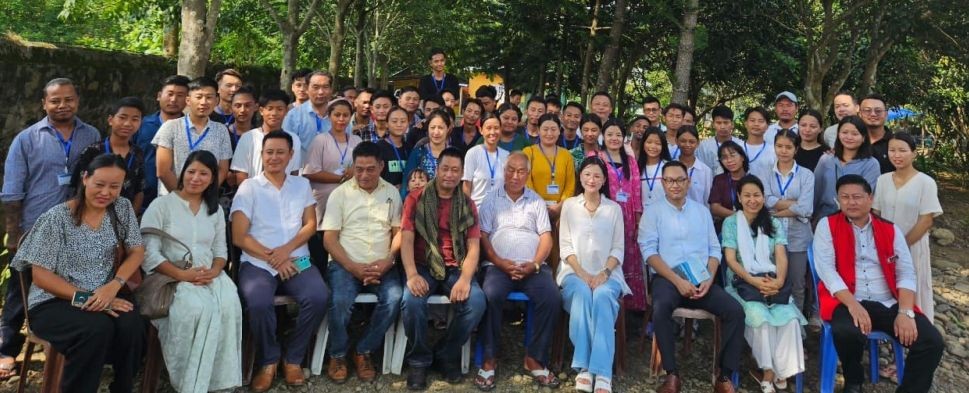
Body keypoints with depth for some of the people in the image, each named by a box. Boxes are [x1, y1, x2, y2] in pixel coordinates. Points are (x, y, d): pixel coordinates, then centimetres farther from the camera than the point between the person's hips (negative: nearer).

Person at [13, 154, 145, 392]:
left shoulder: (122, 208, 2)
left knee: (132, 326, -28)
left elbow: (136, 251, 3)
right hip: (54, 302, -3)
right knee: (97, 328, -34)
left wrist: (114, 286, -16)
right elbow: (41, 276, -10)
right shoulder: (57, 218, -10)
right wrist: (85, 298, -21)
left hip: (106, 294, 4)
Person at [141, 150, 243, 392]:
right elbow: (149, 253, -6)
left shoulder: (216, 209, 18)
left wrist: (214, 271, -9)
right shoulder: (161, 205, 2)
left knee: (229, 306, -30)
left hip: (209, 276, 4)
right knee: (198, 308, -36)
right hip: (169, 277, -3)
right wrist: (182, 274, -18)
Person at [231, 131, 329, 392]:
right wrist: (272, 258, -12)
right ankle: (268, 362, -4)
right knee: (258, 303, -32)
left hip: (296, 260, 2)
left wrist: (286, 249, -11)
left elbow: (311, 224, 6)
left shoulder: (302, 184, 14)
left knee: (319, 297, -26)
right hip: (257, 263, -2)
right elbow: (239, 236, -2)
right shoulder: (248, 187, 4)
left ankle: (293, 359, -4)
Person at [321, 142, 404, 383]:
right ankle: (338, 355, -2)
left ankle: (364, 352, -5)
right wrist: (353, 267, -13)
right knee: (341, 301, -31)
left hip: (382, 266, 2)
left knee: (394, 298, -28)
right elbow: (329, 238, -1)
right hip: (345, 264, -2)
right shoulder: (340, 194, 4)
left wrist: (387, 261, -9)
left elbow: (399, 232, 9)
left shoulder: (392, 193, 11)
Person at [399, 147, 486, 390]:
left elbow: (474, 246, 2)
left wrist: (465, 279, -17)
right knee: (412, 300, -33)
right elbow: (406, 239, -5)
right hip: (424, 265, -2)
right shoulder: (416, 199, 4)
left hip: (456, 268, 2)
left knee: (476, 302, -27)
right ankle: (419, 360, -6)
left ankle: (447, 355, 0)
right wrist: (412, 274, -23)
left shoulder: (467, 204, 10)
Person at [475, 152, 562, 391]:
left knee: (552, 298, -26)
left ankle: (535, 359, -11)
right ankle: (489, 360, -17)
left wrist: (534, 264, -9)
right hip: (498, 265, -2)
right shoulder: (491, 199, 11)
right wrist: (501, 263, -12)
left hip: (533, 267, 2)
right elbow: (482, 236, 3)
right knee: (490, 297, -33)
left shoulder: (537, 201, 17)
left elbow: (546, 237, 9)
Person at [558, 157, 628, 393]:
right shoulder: (569, 205, 12)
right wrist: (581, 272, -11)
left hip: (607, 273, 0)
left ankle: (602, 373, -39)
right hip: (575, 271, 0)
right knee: (582, 294, -35)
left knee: (602, 296, -34)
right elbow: (565, 245, 4)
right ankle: (584, 367, -33)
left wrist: (604, 273, -12)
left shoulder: (614, 208, 14)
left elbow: (618, 249, 7)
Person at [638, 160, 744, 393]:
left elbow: (714, 249, 12)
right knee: (661, 308, -35)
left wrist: (709, 279, -7)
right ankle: (672, 374, -22)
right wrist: (677, 280, -16)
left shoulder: (702, 211, 17)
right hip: (668, 278, -3)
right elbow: (649, 251, -5)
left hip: (701, 280, 3)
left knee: (735, 310, -20)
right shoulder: (653, 213, 6)